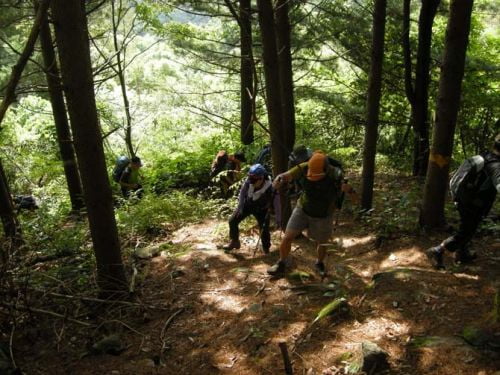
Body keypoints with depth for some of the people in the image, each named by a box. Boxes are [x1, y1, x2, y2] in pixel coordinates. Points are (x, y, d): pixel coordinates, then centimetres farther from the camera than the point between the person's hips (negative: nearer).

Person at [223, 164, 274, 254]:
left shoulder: (269, 188, -35)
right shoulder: (248, 181, -27)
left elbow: (270, 207, -27)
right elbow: (242, 193, -8)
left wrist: (266, 221, -27)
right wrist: (240, 208, -8)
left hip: (260, 209, -3)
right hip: (247, 204, 3)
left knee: (264, 229, -9)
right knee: (232, 221, -1)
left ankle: (266, 249, 16)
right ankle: (234, 242, 20)